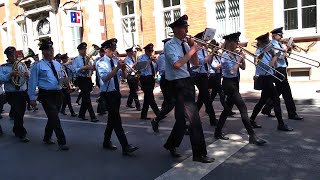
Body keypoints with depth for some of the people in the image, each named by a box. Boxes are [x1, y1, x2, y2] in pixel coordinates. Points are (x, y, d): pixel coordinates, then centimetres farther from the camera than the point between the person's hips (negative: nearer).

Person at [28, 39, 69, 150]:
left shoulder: (57, 64, 13)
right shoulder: (38, 66, -4)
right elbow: (32, 82, -4)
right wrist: (32, 98, -6)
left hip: (58, 94, 6)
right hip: (46, 95, -6)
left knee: (52, 117, 17)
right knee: (55, 118, -10)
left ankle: (47, 138, 36)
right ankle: (62, 142, -6)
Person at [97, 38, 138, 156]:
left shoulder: (115, 61, 10)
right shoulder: (101, 63, -9)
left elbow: (124, 76, 5)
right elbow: (105, 78, -24)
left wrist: (123, 69, -15)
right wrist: (117, 68, -30)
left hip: (116, 92, 7)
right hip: (107, 93, -7)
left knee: (112, 118, 16)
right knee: (116, 119, -12)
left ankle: (107, 142, 32)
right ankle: (125, 148, -14)